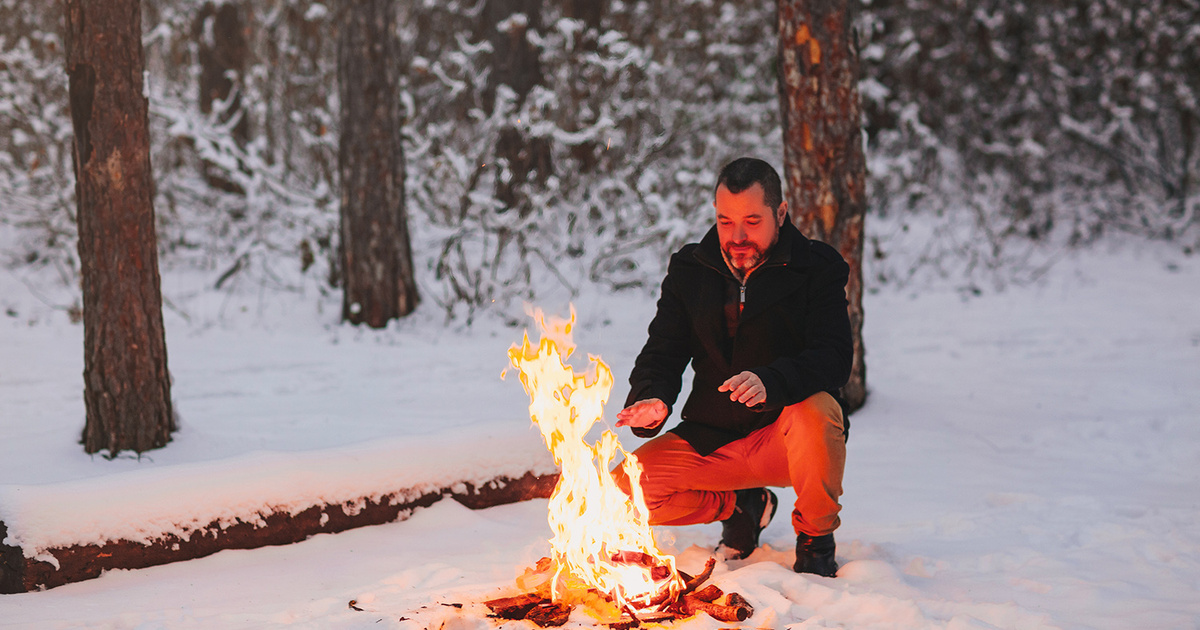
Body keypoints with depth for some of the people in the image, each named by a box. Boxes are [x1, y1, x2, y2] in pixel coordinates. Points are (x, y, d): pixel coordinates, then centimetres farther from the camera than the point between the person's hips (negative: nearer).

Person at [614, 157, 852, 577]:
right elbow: (662, 353, 8)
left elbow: (833, 360, -19)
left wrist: (770, 383, -40)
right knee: (626, 491, -16)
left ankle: (815, 540, -10)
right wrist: (652, 400, -18)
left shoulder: (817, 268, -7)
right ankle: (741, 507, 13)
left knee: (816, 411, -39)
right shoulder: (689, 271, 5)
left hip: (786, 436, -4)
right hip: (713, 440, 4)